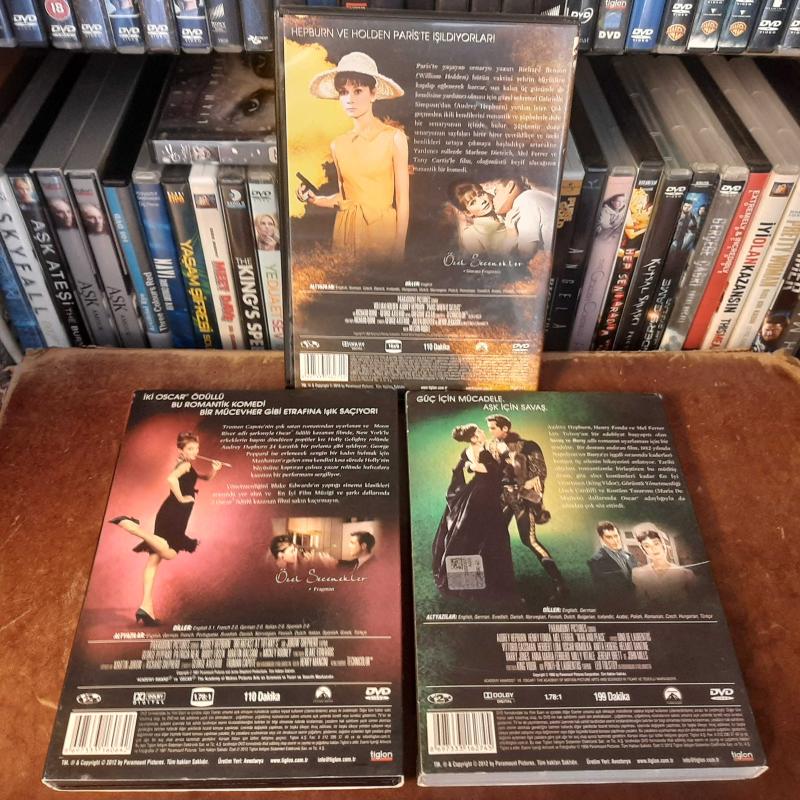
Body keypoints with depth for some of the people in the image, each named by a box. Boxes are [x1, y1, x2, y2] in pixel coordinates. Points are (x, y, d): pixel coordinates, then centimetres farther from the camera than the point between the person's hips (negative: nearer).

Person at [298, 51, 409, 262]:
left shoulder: (394, 138, -9)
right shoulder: (337, 144, 5)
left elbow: (402, 199, -9)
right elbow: (345, 196, 14)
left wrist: (399, 249, -13)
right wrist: (316, 199, -5)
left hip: (383, 227, -4)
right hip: (347, 228, 4)